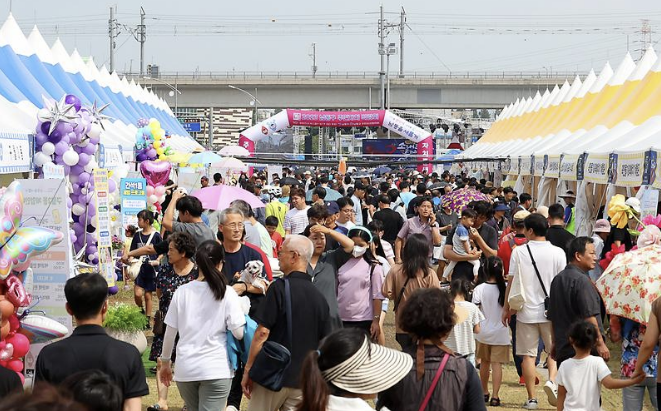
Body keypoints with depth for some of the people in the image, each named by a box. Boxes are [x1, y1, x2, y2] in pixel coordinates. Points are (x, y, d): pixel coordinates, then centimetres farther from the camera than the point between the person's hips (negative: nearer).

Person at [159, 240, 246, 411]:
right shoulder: (227, 293, -7)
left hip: (185, 369, 3)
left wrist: (165, 362, 19)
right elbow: (239, 333, -9)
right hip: (216, 369, -3)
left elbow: (169, 333, 5)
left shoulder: (182, 292, 1)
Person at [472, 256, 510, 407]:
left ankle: (484, 392, 30)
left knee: (484, 362, 17)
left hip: (483, 331, 1)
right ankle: (495, 396, -7)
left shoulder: (479, 289, -9)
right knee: (497, 363, -1)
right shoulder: (505, 288, -9)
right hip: (500, 332, -1)